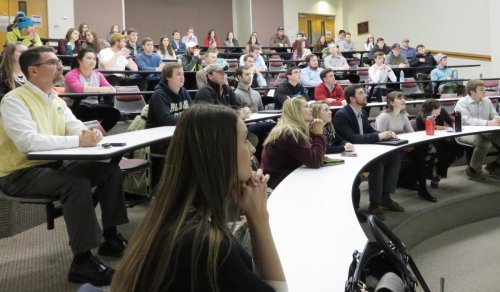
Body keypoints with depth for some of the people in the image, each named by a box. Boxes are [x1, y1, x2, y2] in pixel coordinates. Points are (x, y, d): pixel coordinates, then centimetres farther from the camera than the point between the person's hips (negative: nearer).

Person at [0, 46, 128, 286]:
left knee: (110, 170, -4)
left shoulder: (55, 99, 11)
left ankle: (110, 237, 7)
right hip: (21, 173, -8)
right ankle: (82, 261, -26)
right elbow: (28, 141, -29)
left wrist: (89, 133, -20)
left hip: (54, 165, 8)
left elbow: (75, 126, 6)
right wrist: (78, 141, -32)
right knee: (77, 182, -33)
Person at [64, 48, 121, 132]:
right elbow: (78, 89, -25)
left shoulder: (98, 75, 13)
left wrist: (111, 89, -27)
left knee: (115, 113, -18)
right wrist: (100, 89, -37)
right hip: (75, 108, -5)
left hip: (93, 106, 5)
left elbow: (109, 87, 0)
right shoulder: (72, 75, -6)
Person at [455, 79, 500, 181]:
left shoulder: (487, 101, 13)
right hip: (467, 133, -7)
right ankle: (473, 170, -10)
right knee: (485, 144, -34)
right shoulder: (462, 103, -8)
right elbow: (468, 120, -23)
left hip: (485, 132, 7)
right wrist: (489, 123, -34)